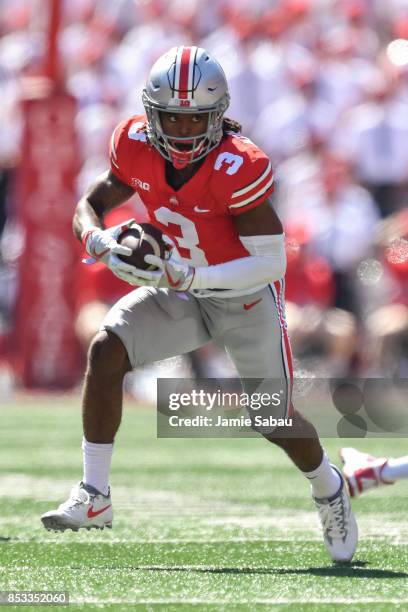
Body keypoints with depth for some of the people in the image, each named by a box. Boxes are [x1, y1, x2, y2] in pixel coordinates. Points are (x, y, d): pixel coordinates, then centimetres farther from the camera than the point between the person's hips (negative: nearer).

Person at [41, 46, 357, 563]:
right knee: (106, 350, -20)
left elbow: (271, 262, -29)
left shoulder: (239, 169, -32)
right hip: (181, 292, 4)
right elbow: (91, 205, -3)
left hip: (247, 297, -4)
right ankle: (94, 497, -12)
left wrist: (189, 275, -39)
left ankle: (328, 489, 37)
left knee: (275, 422, 2)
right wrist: (98, 239, -27)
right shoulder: (136, 147, -16)